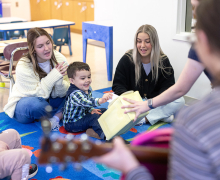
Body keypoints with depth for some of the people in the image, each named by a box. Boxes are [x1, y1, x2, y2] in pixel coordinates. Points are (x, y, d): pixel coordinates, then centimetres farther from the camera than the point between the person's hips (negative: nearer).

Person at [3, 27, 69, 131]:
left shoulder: (59, 59, -14)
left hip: (48, 101, 4)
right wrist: (54, 75, -31)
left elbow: (62, 93, -11)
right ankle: (61, 113, -11)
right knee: (36, 104, -39)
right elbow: (39, 94, -24)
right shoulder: (23, 67, -25)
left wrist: (59, 81, -33)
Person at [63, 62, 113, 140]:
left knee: (103, 111, 8)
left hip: (83, 115, 10)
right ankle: (102, 134, -37)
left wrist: (91, 110, -7)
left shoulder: (87, 90, 1)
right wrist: (100, 100, -67)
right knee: (94, 117, -29)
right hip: (72, 124, -10)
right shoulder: (74, 93, -30)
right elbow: (85, 102, -51)